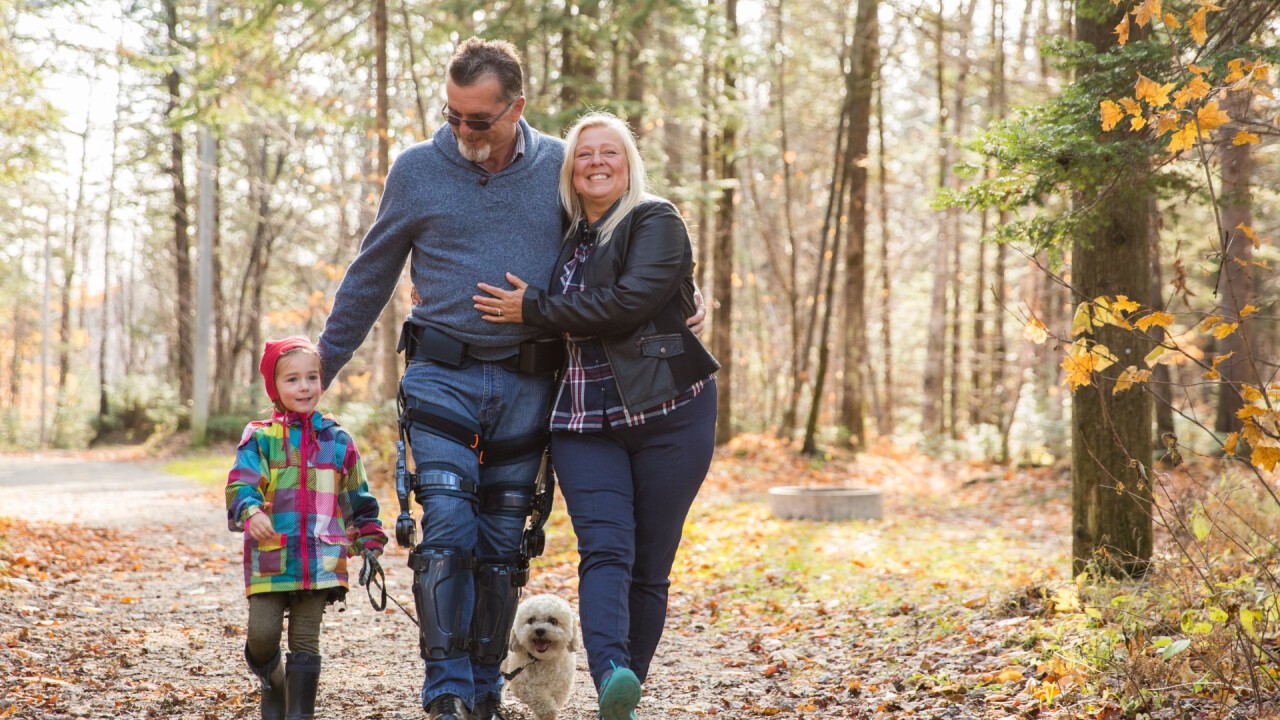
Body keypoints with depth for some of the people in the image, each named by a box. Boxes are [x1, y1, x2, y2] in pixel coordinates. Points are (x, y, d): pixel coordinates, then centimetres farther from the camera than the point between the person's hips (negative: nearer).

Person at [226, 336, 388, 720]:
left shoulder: (337, 440, 9)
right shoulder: (260, 437, 1)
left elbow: (358, 500, 18)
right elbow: (241, 484, -11)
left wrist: (369, 542, 16)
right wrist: (250, 512, -31)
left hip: (320, 558, 1)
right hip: (269, 556, -1)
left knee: (306, 640, 3)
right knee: (262, 633, -4)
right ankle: (273, 684, 26)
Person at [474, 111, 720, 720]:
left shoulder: (657, 222, -1)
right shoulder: (565, 237, 17)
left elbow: (629, 302, -17)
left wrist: (533, 309, -9)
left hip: (667, 416, -3)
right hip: (584, 424, 3)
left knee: (649, 567, -1)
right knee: (606, 550, -16)